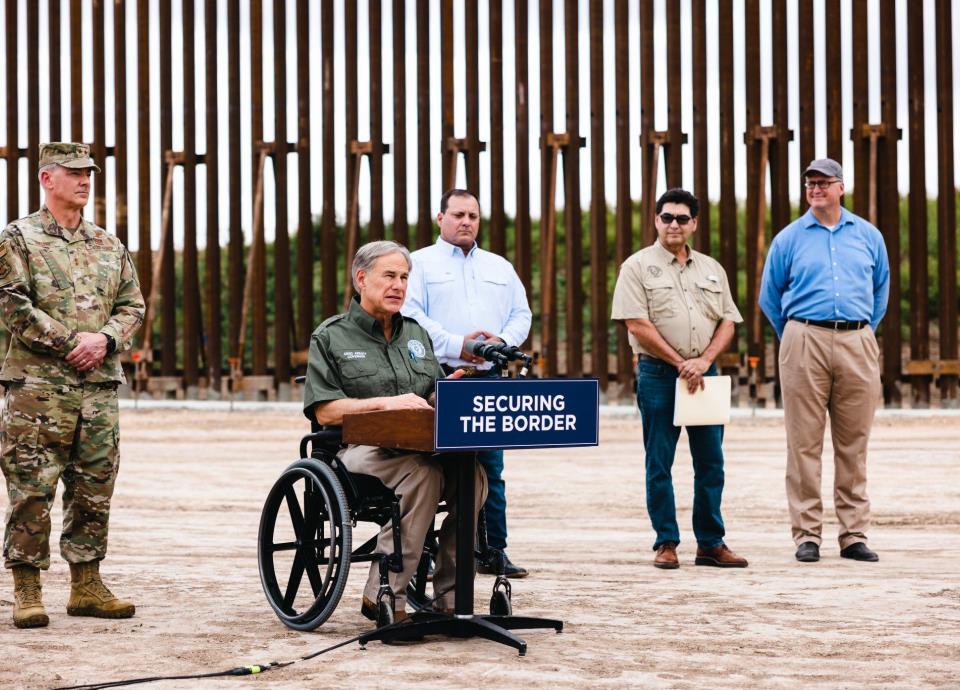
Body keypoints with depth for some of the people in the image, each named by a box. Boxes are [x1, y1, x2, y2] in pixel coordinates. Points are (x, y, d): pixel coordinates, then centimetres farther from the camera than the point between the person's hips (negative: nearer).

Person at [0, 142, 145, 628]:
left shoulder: (108, 247, 16)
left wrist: (104, 338, -6)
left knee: (93, 491, 8)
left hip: (100, 386, 5)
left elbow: (133, 306, 15)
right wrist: (70, 344, -13)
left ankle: (86, 586, 17)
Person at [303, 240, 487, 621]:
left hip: (418, 446, 5)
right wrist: (386, 403, -16)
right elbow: (324, 411, -5)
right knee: (423, 472, -36)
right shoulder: (330, 337, 5)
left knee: (471, 474, -27)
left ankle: (448, 597, -22)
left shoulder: (416, 334, 23)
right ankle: (384, 596, -31)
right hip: (358, 448, -5)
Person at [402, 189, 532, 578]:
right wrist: (456, 345, -16)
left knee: (492, 469, 3)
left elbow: (521, 314, 17)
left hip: (489, 378, 4)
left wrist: (502, 340, -4)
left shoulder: (500, 268, 21)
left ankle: (494, 552, 7)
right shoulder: (420, 263, 5)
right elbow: (410, 316, -7)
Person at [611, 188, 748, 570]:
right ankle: (666, 543, 6)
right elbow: (637, 324, -9)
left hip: (703, 373, 4)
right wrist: (679, 362, -11)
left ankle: (711, 543, 11)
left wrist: (703, 360, -6)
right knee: (659, 463, -1)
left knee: (710, 462, 4)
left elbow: (728, 322, 11)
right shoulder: (638, 266, 0)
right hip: (658, 373, -4)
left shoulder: (711, 269, 15)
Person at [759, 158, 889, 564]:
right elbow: (770, 297, 13)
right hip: (805, 344, -2)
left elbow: (880, 288, 22)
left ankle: (854, 534, 7)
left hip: (857, 347, 2)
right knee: (804, 443, -3)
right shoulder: (788, 238, 6)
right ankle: (806, 535, 0)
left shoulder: (868, 236, 12)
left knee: (853, 443, 3)